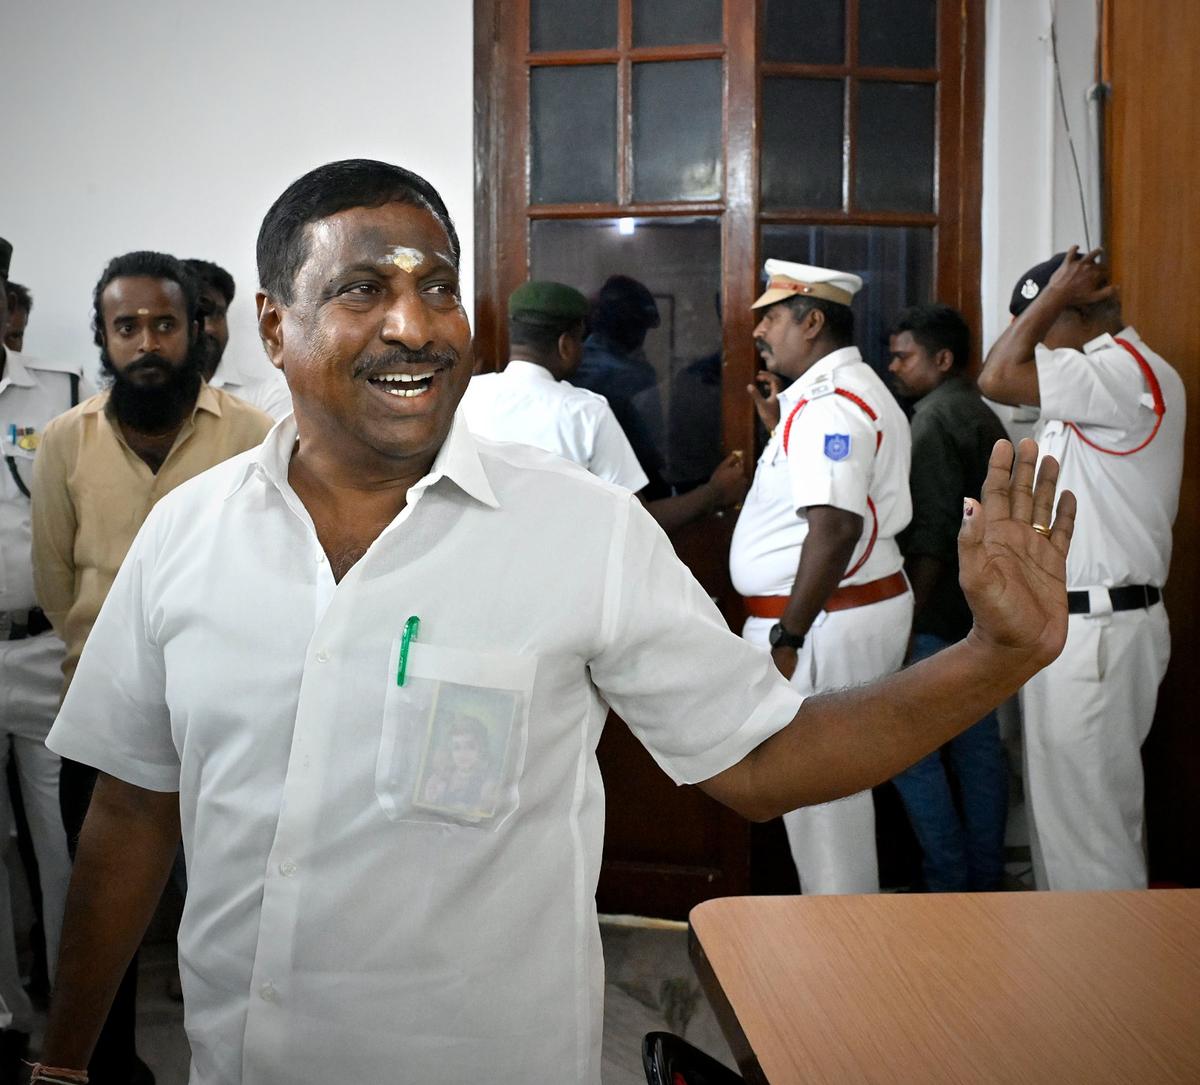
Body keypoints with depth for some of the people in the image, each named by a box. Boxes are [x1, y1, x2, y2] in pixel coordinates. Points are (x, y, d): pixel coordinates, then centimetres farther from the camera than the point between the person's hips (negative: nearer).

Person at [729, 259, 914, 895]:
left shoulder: (828, 404, -18)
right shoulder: (846, 391, 17)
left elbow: (834, 529, -27)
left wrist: (787, 638, -25)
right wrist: (777, 421, 15)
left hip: (827, 621, -11)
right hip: (860, 606, 11)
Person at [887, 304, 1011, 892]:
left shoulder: (936, 418, -13)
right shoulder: (982, 414, 16)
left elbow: (933, 532, -20)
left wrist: (908, 621, -18)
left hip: (940, 616, -10)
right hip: (981, 612, 10)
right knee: (977, 743, 13)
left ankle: (949, 884, 2)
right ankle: (987, 879, 20)